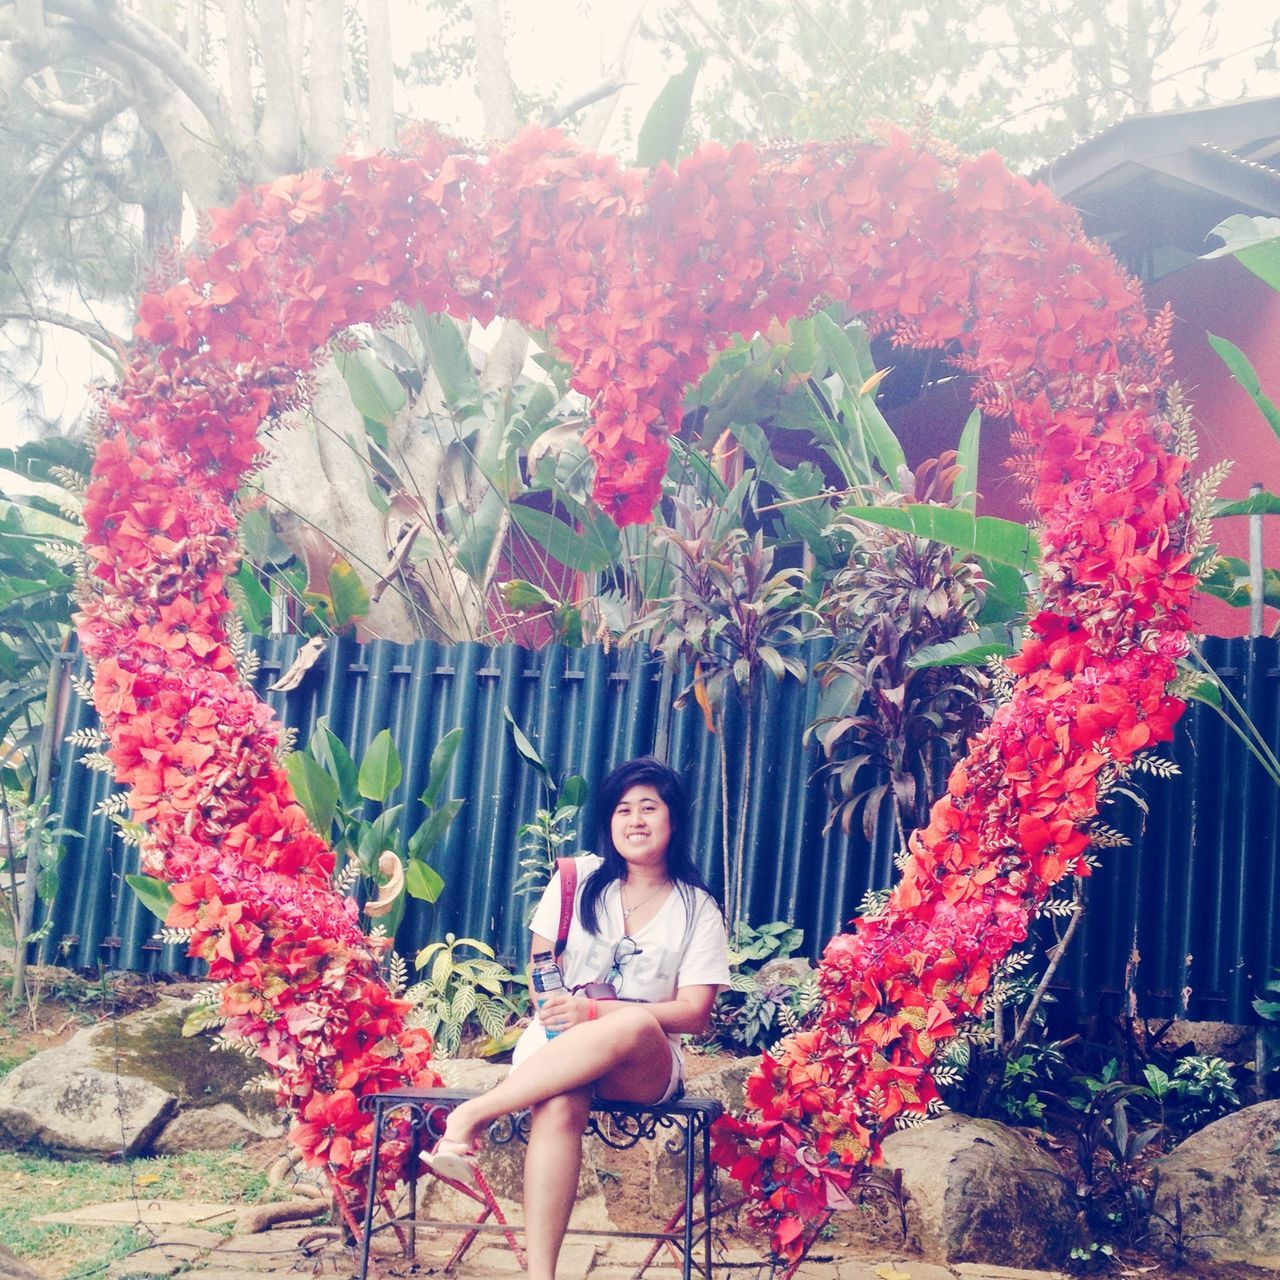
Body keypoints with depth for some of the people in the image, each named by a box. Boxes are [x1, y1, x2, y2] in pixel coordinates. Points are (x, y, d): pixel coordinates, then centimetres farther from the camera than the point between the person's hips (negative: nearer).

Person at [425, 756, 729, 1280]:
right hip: (557, 1042, 1)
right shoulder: (580, 878, 9)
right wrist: (558, 1008, -15)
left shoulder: (699, 910, 5)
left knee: (636, 1024, -38)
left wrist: (595, 1012, -18)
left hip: (643, 1068, -1)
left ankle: (473, 1116, -36)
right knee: (559, 1104, -37)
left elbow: (694, 1014, -4)